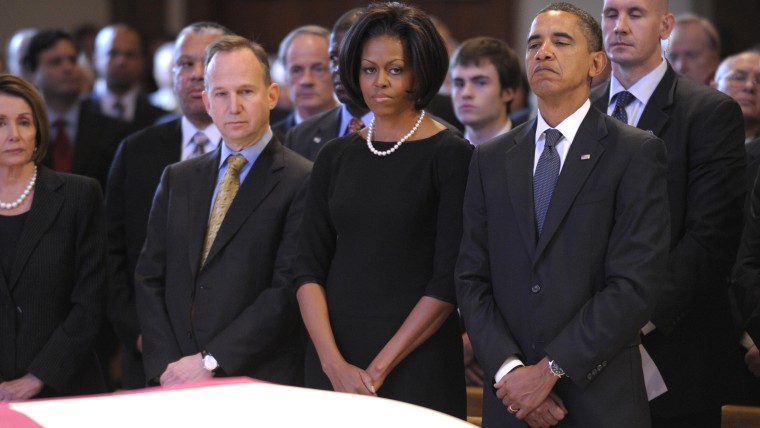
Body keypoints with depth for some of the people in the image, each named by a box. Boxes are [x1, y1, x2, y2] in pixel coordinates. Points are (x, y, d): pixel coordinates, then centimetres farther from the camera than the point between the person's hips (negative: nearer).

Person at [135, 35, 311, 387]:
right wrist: (165, 367, -2)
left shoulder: (303, 183, -3)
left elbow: (289, 290, -10)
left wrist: (211, 361, -13)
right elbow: (149, 279, 12)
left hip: (261, 385, -4)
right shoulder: (178, 180, 15)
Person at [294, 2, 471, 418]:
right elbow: (309, 267, 4)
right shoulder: (335, 157, 8)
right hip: (332, 363, 4)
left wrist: (379, 369, -13)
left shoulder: (450, 155, -5)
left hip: (416, 363, -4)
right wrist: (334, 363, -10)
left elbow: (449, 280, -10)